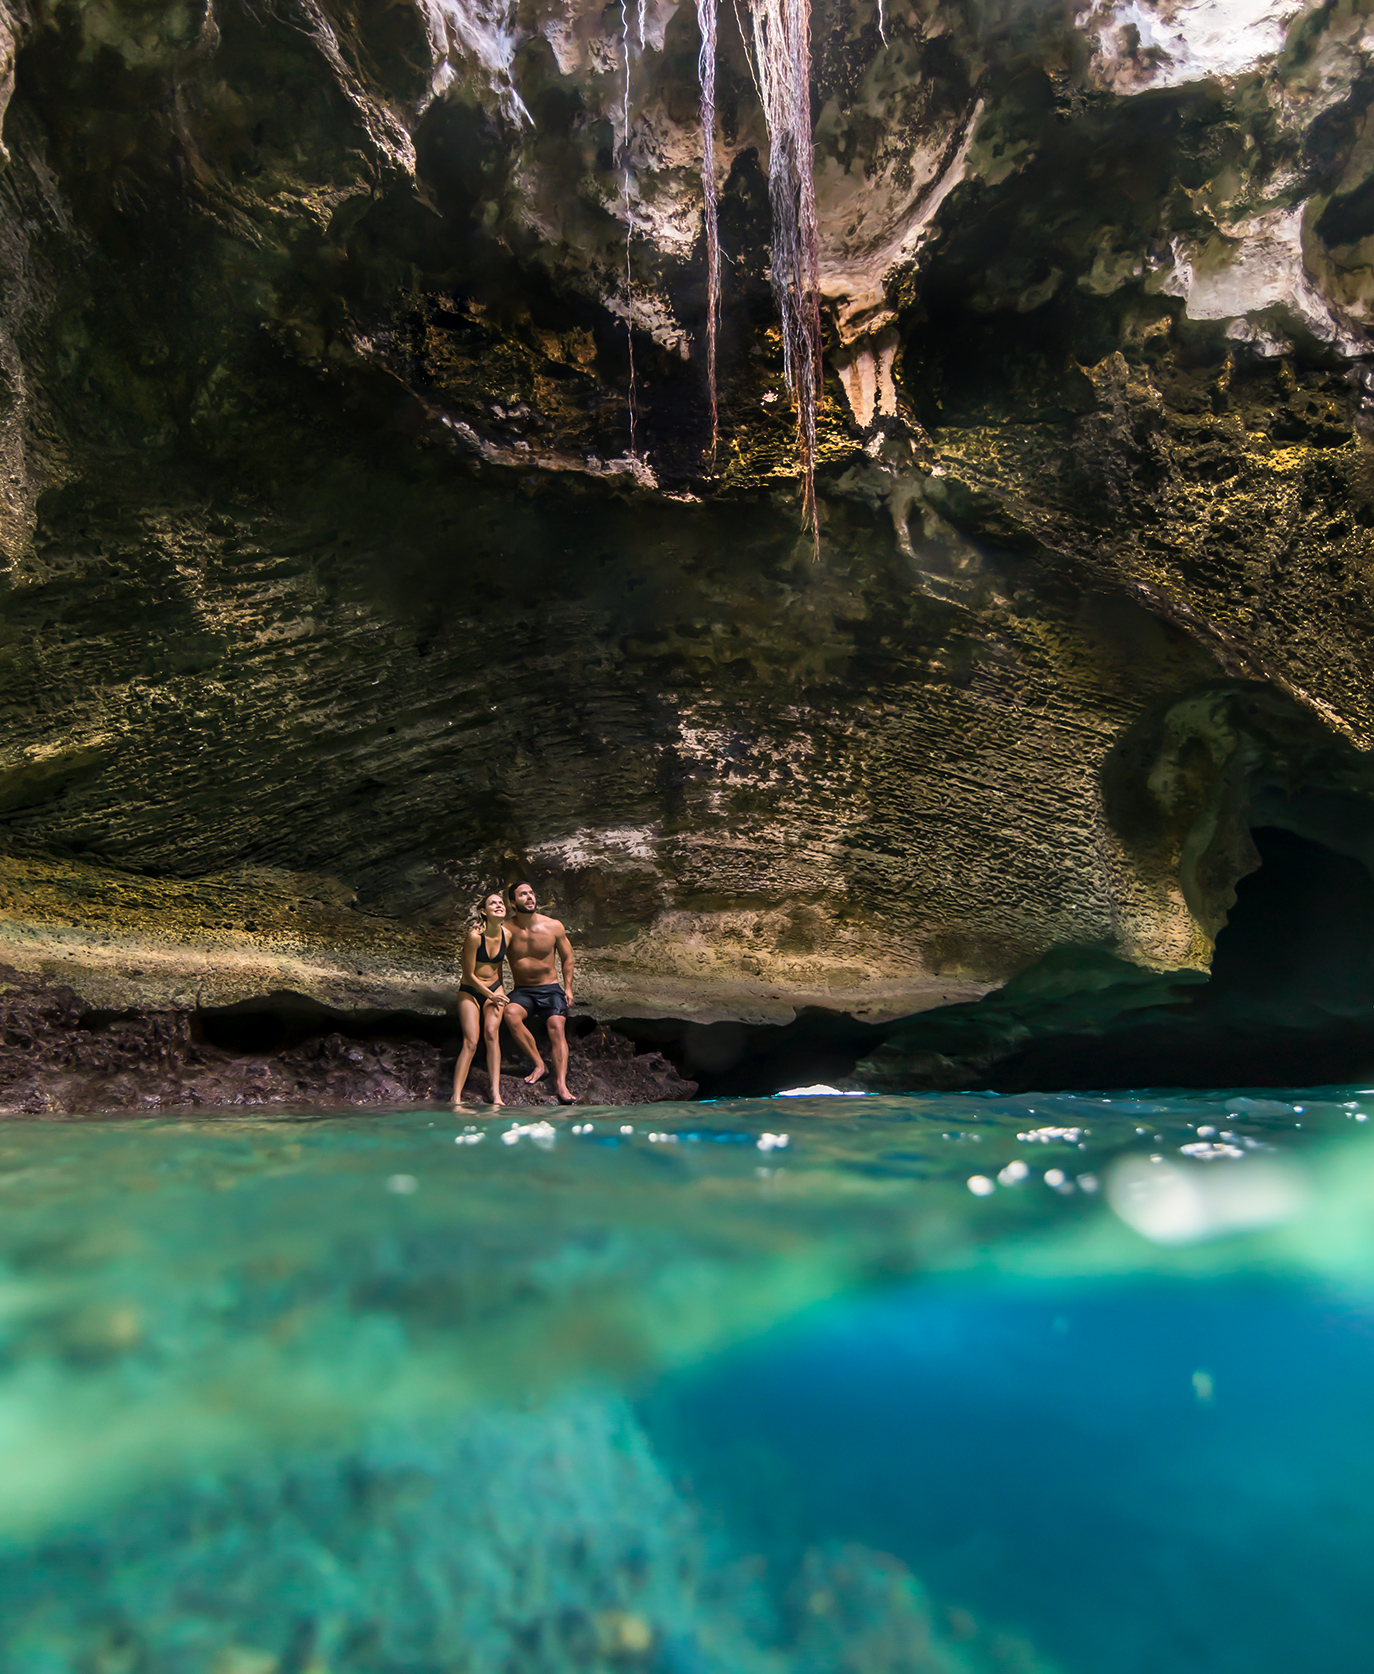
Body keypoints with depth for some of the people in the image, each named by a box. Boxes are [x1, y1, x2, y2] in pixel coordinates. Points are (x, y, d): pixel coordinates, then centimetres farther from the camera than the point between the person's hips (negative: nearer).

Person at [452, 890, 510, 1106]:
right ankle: (456, 1098, -13)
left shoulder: (506, 935, -5)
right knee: (471, 1042, -15)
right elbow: (469, 974, -15)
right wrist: (491, 995, -8)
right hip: (470, 991, -3)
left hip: (494, 989, 4)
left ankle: (496, 1093, -16)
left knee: (491, 1033, -17)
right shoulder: (474, 936, -21)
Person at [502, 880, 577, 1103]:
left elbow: (567, 957, 11)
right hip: (522, 991, 0)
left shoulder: (553, 927, -2)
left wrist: (568, 988, 3)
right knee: (511, 1014, -33)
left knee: (557, 1026, -27)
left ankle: (561, 1084, -35)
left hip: (550, 988, 0)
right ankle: (539, 1064, -24)